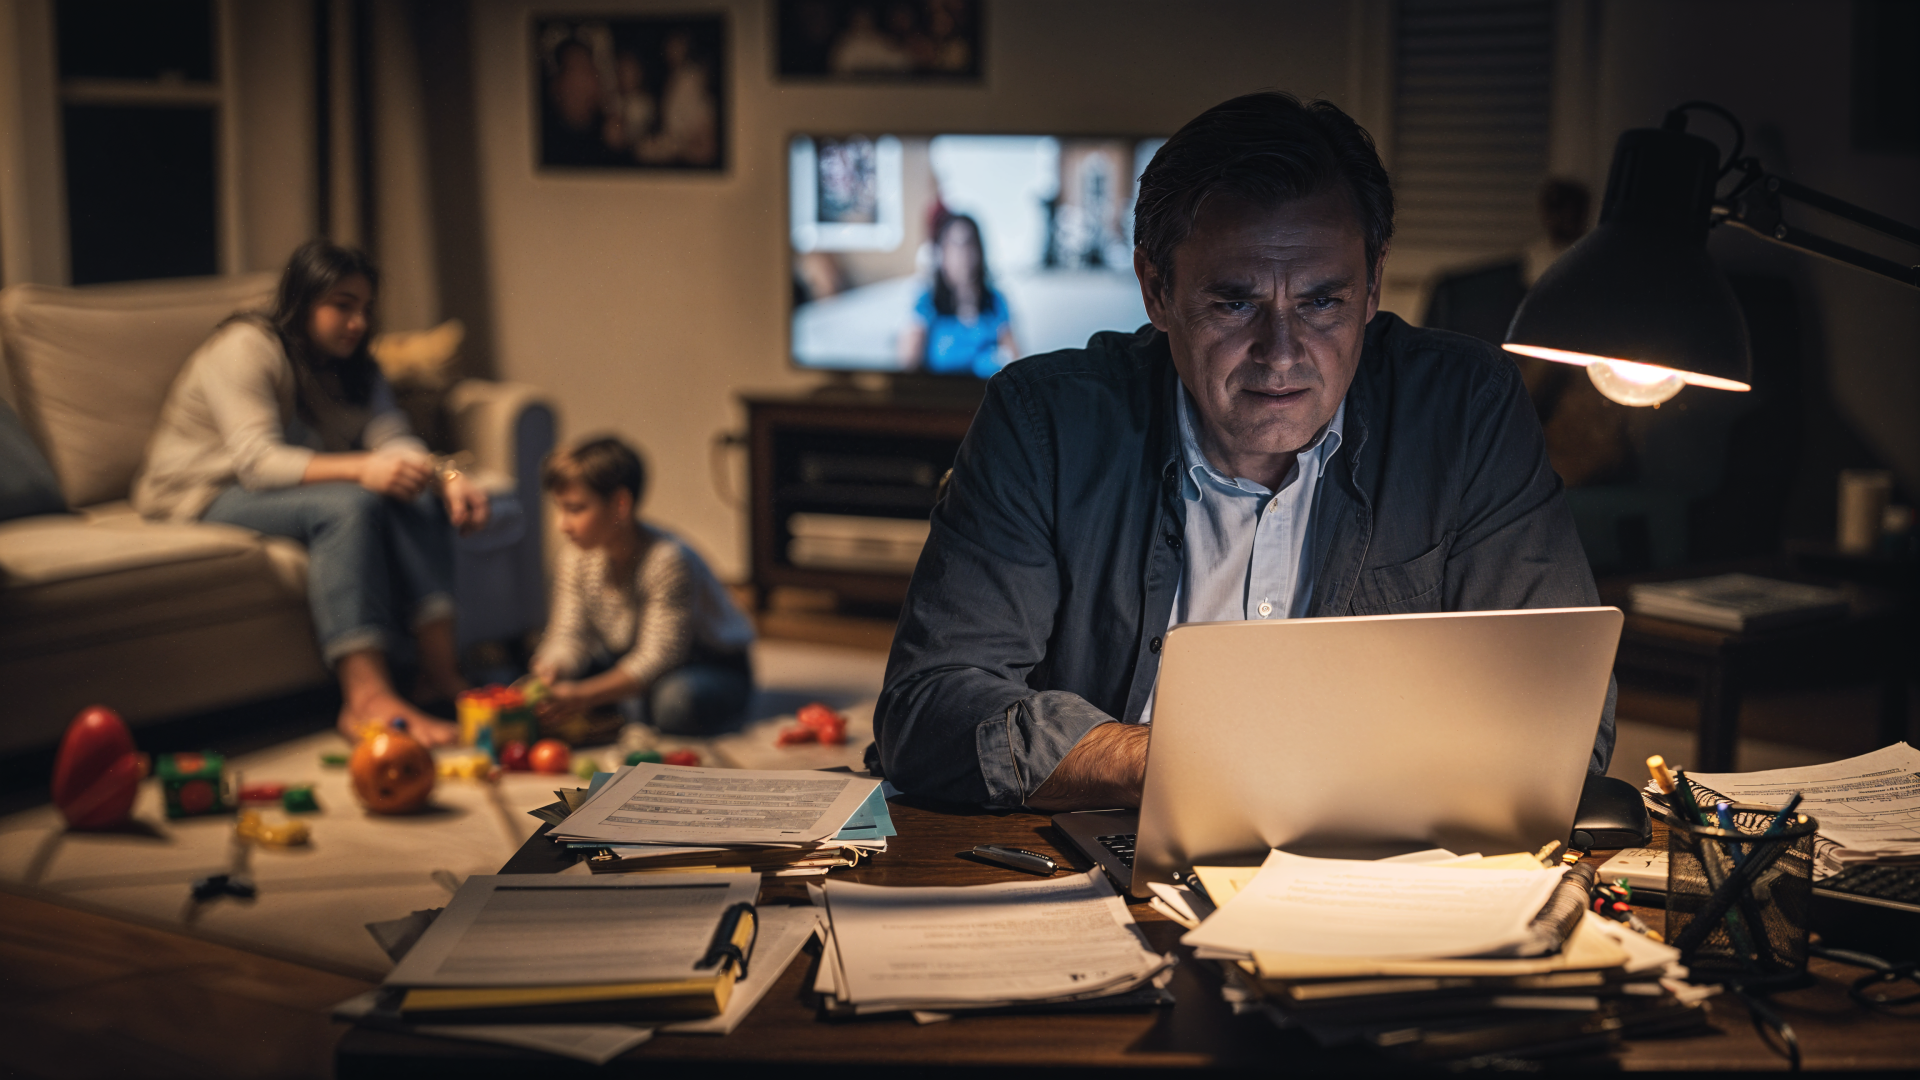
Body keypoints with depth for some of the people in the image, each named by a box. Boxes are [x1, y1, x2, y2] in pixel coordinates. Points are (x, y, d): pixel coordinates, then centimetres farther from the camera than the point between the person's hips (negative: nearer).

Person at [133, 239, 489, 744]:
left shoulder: (352, 365, 10)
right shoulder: (244, 348, -15)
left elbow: (393, 438, -7)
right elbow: (256, 461, -28)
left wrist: (448, 477, -29)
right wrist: (359, 469, -43)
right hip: (207, 499, -7)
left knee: (417, 495, -19)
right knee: (348, 504, -35)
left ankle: (439, 669, -29)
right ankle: (366, 696, -46)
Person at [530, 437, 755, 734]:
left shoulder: (668, 561, -28)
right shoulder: (577, 559, -6)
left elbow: (657, 656, -32)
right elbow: (568, 636, -9)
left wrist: (585, 695, -40)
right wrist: (548, 674, -33)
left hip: (714, 669, -6)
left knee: (677, 701, -39)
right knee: (542, 663, -7)